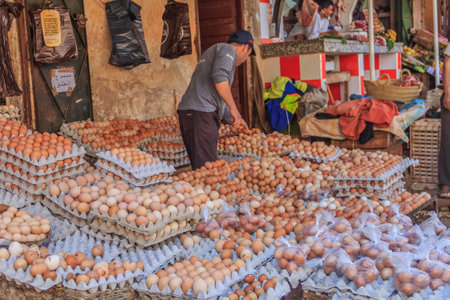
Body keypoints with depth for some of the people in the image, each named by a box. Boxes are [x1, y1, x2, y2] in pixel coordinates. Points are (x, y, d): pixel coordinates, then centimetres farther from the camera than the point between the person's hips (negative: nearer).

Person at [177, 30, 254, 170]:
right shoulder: (228, 49, 3)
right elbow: (219, 77, -18)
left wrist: (235, 118, 44)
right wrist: (233, 108, -11)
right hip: (200, 113, -10)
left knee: (199, 166, 8)